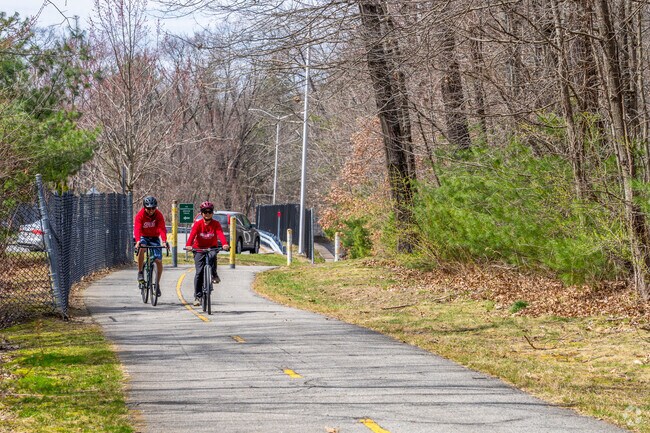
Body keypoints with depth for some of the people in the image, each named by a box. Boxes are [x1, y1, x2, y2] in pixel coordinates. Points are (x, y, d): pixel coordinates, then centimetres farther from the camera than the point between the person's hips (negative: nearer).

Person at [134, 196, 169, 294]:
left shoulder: (159, 215, -15)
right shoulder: (140, 215, -19)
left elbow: (162, 228, -27)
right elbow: (137, 229, -32)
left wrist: (165, 241, -44)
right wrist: (138, 241, -50)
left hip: (154, 238, 2)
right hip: (143, 237, -2)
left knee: (159, 261, -10)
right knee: (141, 248, -36)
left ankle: (157, 283, 9)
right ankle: (140, 272, -21)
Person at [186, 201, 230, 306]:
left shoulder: (216, 224, -10)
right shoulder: (198, 224, -12)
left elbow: (220, 234, -27)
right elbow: (192, 234, -27)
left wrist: (225, 244, -48)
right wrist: (188, 245, -47)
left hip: (212, 247, 0)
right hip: (199, 249, 0)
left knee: (212, 256, -36)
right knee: (199, 272, -10)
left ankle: (214, 275, -13)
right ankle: (197, 296, -4)